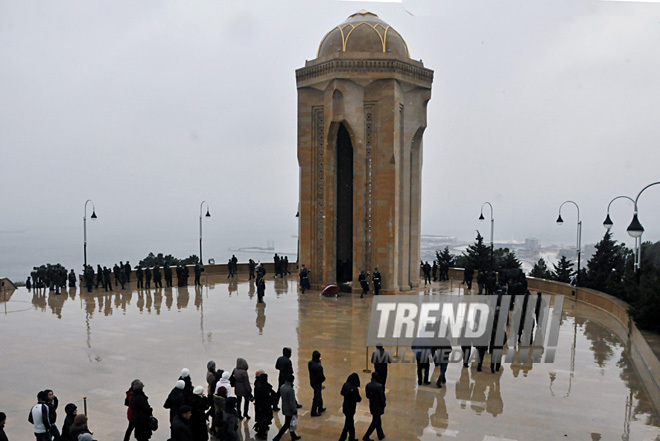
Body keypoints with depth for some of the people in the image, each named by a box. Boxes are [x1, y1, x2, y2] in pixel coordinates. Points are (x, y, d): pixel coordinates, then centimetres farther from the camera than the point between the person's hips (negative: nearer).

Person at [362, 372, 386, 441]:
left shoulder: (367, 385, -7)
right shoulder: (379, 386, -27)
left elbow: (367, 396, 3)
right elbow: (382, 397, -20)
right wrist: (383, 406, -4)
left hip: (371, 406, 7)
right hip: (378, 406, -7)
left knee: (378, 420, 23)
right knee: (375, 422, 7)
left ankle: (380, 435, 36)